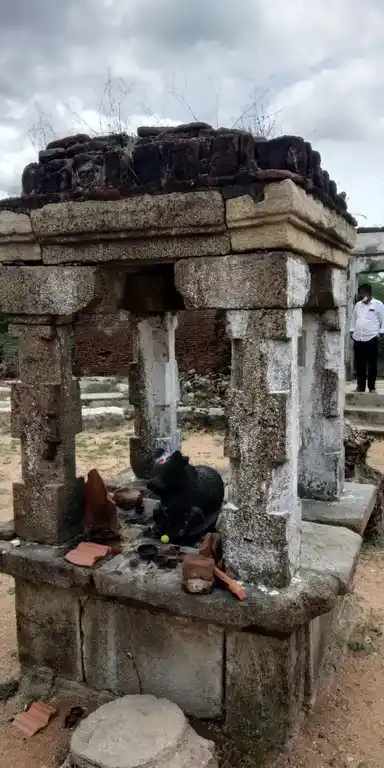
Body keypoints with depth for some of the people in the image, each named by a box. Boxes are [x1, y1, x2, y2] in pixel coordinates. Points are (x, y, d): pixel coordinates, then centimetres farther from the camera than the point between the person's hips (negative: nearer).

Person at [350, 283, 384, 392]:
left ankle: (372, 387, 10)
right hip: (358, 339, 5)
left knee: (372, 365, 1)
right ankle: (361, 387, 14)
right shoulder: (358, 304, 15)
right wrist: (352, 331, 12)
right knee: (359, 365, 6)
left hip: (371, 339, -4)